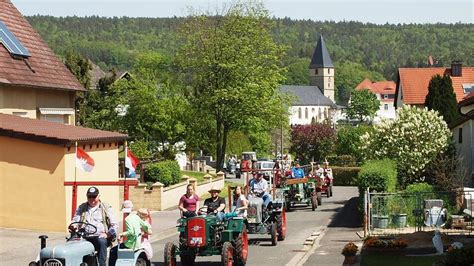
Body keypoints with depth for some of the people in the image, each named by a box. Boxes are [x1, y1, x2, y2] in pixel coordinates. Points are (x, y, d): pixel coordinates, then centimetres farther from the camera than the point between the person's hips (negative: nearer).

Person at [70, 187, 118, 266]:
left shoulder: (106, 208, 15)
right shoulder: (81, 208, 22)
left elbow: (115, 225, 9)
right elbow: (74, 221, 17)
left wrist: (107, 234, -10)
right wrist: (73, 226, -9)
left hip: (99, 237, -2)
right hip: (85, 238, 2)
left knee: (101, 241, -38)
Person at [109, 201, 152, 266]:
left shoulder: (128, 219, -14)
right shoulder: (136, 217, 7)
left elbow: (131, 232, -24)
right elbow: (146, 226, 12)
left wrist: (121, 234, -16)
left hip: (131, 244, -8)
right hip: (137, 244, 8)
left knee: (113, 251, 0)